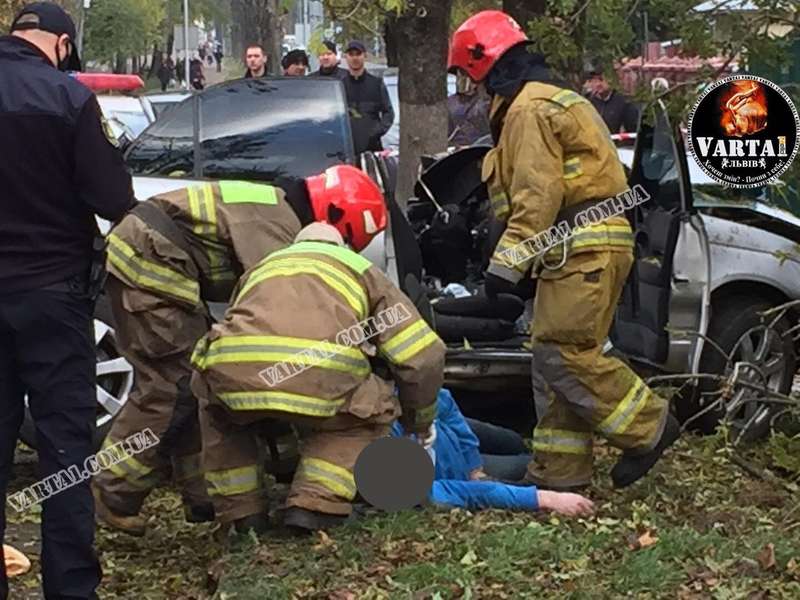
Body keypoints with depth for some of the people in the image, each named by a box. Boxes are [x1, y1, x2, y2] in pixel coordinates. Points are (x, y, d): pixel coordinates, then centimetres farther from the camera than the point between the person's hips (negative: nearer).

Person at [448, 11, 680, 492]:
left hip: (582, 248, -11)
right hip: (583, 248, 11)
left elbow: (537, 195, -19)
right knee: (554, 360, 9)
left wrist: (507, 263, -19)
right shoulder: (552, 100, 24)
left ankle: (649, 426, -3)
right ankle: (558, 471, 11)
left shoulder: (528, 108, -11)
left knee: (565, 354, -12)